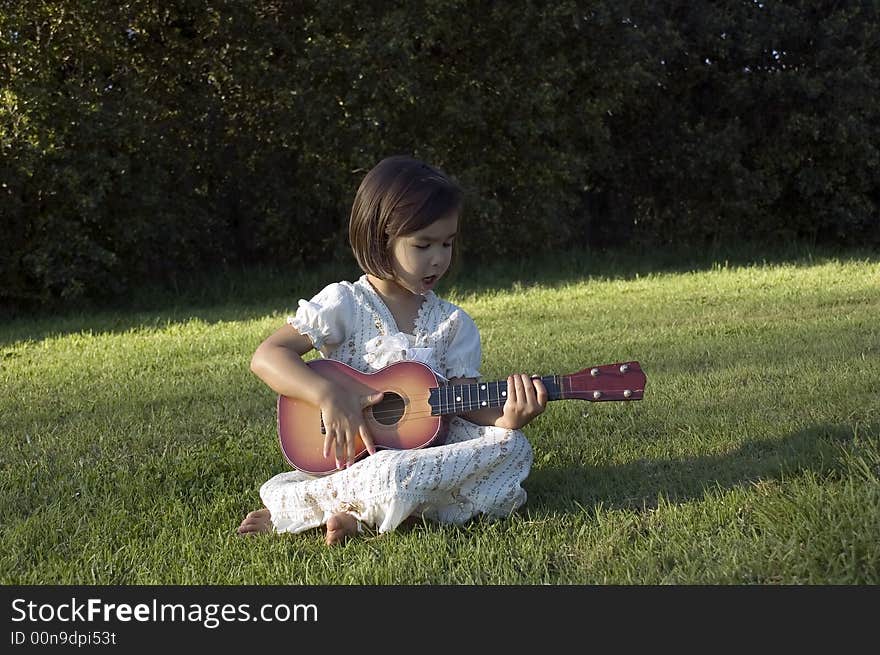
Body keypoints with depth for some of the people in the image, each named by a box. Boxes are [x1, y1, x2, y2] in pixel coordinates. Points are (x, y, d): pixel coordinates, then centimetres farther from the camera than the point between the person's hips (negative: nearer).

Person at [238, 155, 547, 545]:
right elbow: (266, 356, -6)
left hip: (427, 456, 7)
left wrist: (506, 419, -20)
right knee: (399, 475, -41)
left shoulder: (453, 324, 11)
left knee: (514, 447, -22)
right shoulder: (344, 304, -1)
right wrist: (329, 396, -21)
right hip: (356, 458, -7)